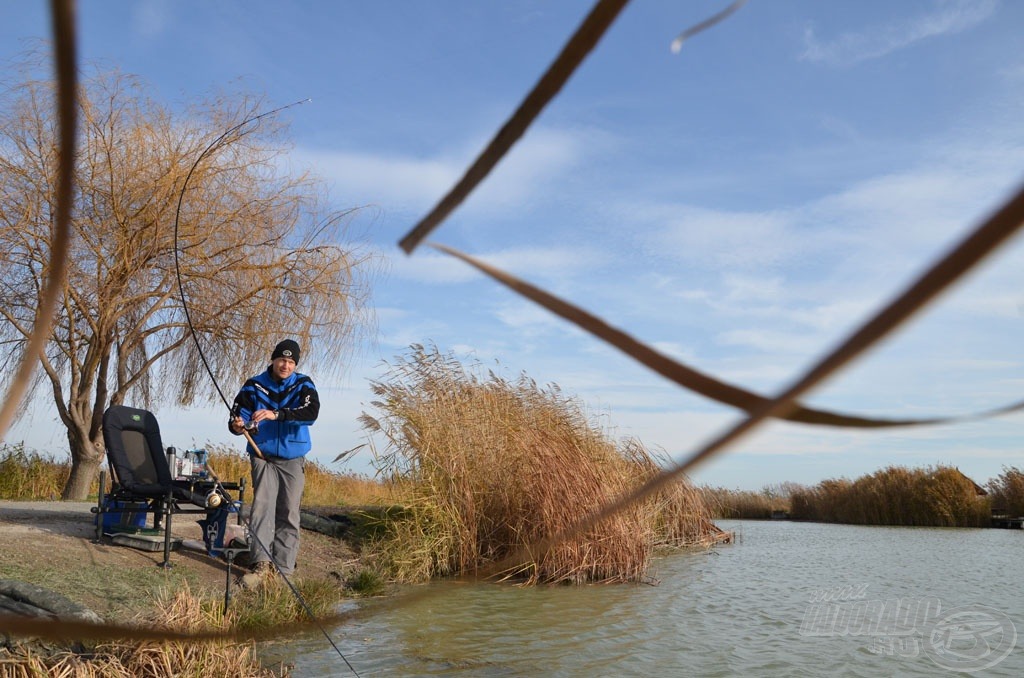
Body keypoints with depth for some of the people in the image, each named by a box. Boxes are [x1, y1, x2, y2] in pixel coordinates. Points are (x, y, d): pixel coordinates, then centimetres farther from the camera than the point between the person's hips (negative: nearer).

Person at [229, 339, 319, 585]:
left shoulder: (303, 385, -3)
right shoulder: (254, 386, -1)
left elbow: (312, 412, -21)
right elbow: (236, 416, -3)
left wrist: (277, 414, -34)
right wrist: (237, 425, -29)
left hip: (293, 460, 0)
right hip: (263, 457, 0)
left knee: (288, 514, 2)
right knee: (262, 507, -13)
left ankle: (283, 569, 7)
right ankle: (261, 563, -13)